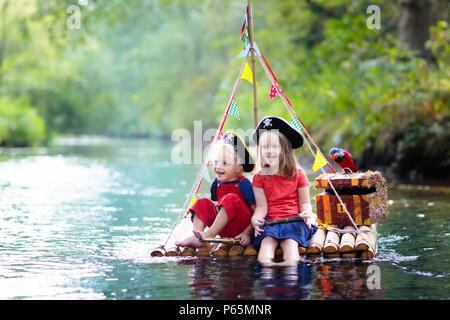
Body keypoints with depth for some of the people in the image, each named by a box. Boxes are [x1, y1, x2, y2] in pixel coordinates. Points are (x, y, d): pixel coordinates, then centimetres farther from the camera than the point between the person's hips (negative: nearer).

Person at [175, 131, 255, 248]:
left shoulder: (243, 184, -14)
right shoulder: (216, 184, 6)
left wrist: (247, 233, -20)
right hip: (225, 230, 7)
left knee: (231, 199, -30)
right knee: (202, 203, -7)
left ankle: (209, 235, -34)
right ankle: (197, 237, -27)